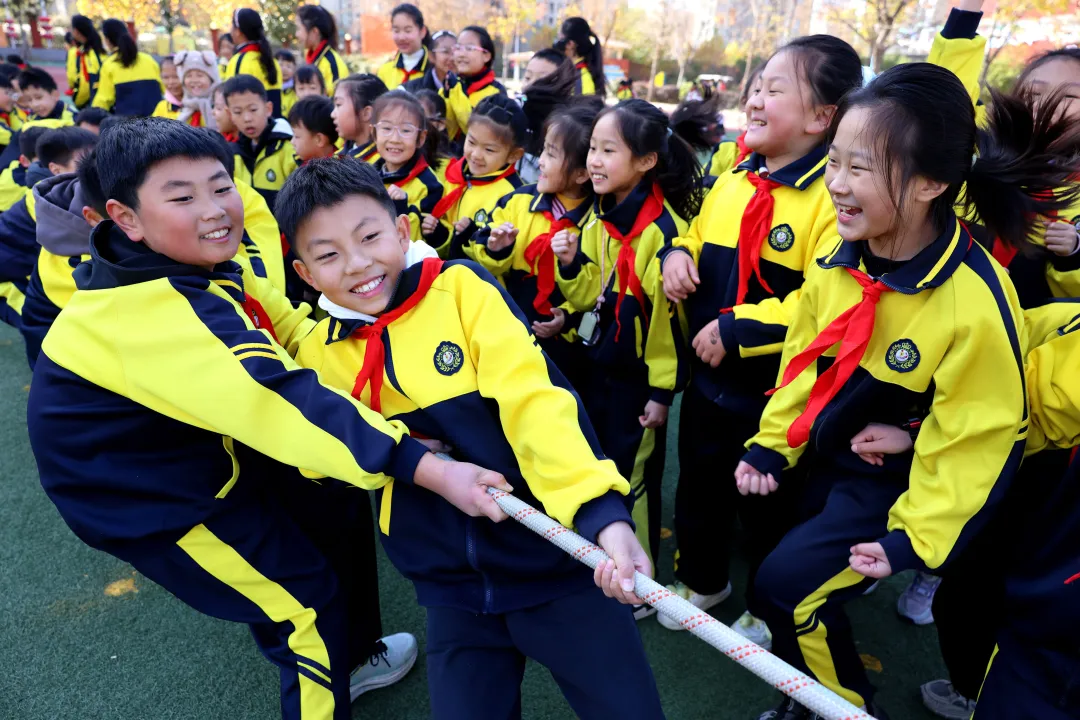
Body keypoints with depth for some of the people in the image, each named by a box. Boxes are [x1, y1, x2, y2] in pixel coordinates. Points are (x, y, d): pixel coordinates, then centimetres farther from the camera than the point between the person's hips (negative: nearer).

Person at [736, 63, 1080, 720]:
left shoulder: (976, 304, -28)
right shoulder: (839, 261, -10)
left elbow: (980, 439, -20)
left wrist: (917, 537, -16)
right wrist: (771, 445, 3)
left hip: (895, 484, -7)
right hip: (824, 460, 7)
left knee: (789, 586, -9)